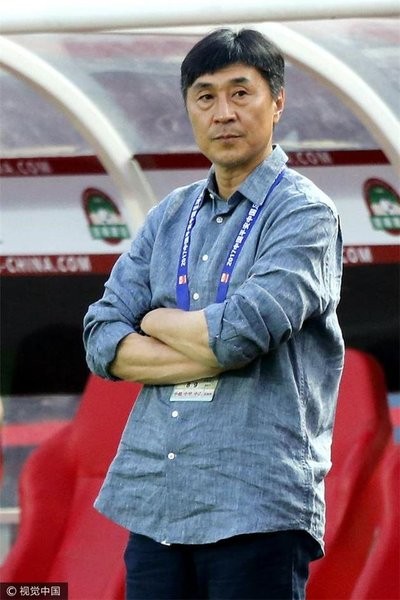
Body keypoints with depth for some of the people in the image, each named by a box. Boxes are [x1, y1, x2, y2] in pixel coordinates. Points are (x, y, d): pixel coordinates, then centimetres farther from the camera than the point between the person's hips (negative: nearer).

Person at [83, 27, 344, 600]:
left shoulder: (305, 214, -3)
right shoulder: (170, 217, 17)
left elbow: (239, 332, -17)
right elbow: (102, 342, 7)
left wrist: (157, 322, 2)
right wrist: (212, 354, -8)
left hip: (256, 506, -6)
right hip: (154, 502, 6)